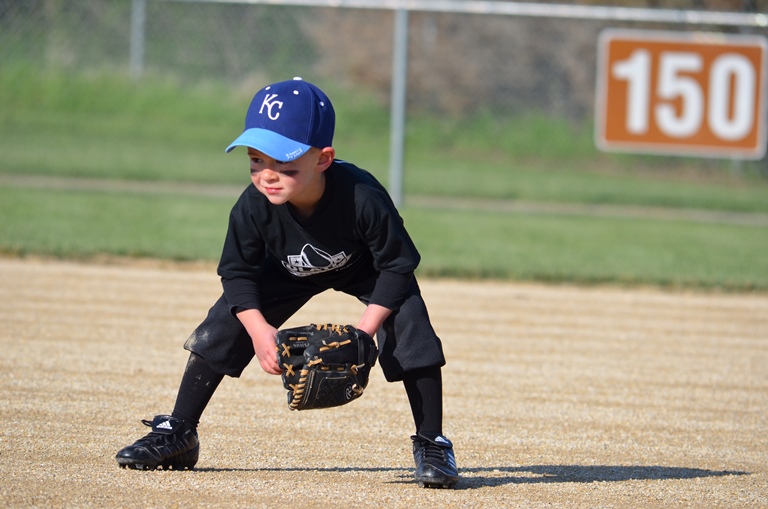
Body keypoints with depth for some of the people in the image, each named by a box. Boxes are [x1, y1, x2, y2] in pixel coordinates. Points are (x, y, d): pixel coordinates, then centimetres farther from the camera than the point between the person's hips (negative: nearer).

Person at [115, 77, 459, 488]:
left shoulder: (362, 197, -42)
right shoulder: (254, 206, -34)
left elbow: (397, 265, -29)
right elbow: (237, 273, -19)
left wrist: (365, 329, -38)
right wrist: (259, 329, -34)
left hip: (366, 269, -2)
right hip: (291, 270, 2)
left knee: (410, 328, -24)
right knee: (222, 328, -9)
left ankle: (431, 444, -10)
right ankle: (176, 435, 5)